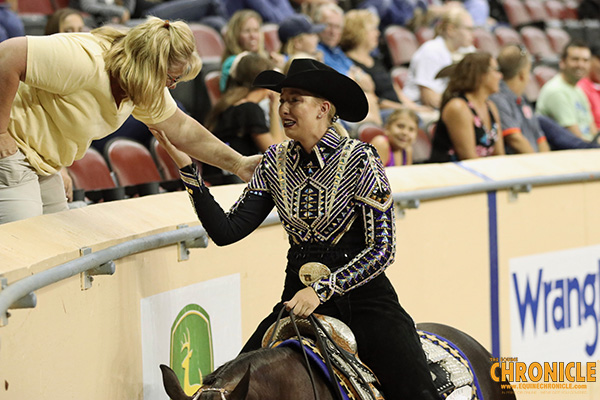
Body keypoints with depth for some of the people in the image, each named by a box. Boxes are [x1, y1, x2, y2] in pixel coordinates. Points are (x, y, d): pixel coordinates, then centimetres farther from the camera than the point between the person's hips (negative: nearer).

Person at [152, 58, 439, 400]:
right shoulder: (277, 162, 7)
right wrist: (187, 168, -5)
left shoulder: (359, 159, -7)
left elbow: (381, 249, -9)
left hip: (363, 297, -4)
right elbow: (227, 231, 1)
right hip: (300, 298, 4)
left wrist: (322, 289, -19)